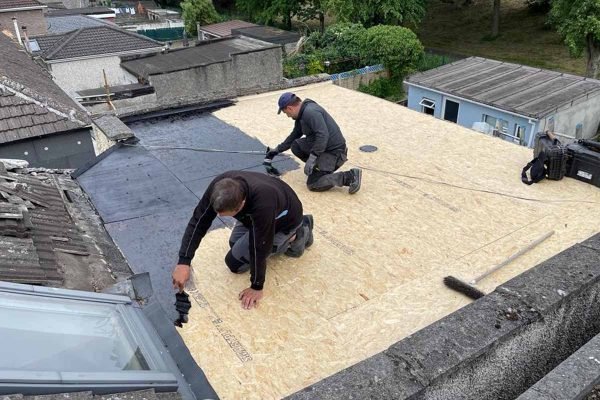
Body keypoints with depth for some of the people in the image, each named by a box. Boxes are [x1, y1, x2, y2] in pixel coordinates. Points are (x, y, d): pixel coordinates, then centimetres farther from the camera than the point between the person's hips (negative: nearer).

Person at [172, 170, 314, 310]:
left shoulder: (262, 204, -46)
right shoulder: (219, 186, -30)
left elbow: (259, 247, -35)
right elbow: (198, 221, -23)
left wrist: (256, 287, -22)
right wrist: (184, 262, -30)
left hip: (285, 219, -6)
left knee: (235, 262, -6)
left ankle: (294, 235, 3)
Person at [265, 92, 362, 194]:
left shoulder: (310, 112, -21)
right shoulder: (301, 114, 11)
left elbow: (323, 136, -31)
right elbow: (294, 135, 27)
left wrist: (311, 158, -31)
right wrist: (278, 150, 32)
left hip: (334, 151, -10)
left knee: (313, 184, -13)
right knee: (296, 145, 10)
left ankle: (350, 176, -11)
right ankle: (321, 166, 13)